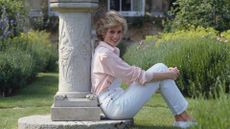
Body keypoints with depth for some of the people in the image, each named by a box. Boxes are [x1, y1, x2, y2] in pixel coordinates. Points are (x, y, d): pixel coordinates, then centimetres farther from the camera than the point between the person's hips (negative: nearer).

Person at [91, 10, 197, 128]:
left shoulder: (109, 51, 15)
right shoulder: (104, 54, -15)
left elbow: (132, 74, 16)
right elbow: (138, 76, -15)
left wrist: (167, 72, 9)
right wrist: (168, 75, -5)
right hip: (114, 105, -9)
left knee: (160, 69, 7)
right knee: (160, 69, -5)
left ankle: (180, 117, 5)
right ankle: (182, 117, 1)